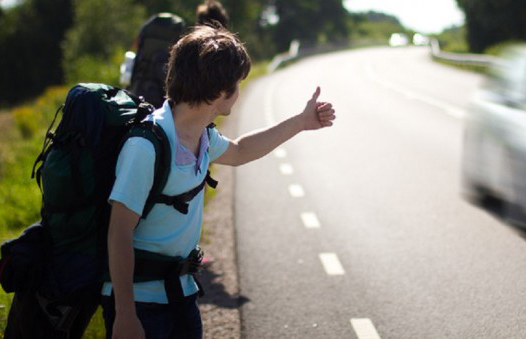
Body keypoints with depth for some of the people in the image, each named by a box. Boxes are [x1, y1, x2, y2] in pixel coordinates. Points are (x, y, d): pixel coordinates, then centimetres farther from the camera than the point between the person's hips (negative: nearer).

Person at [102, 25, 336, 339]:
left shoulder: (203, 136, 2)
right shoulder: (146, 145, -26)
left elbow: (237, 152, 27)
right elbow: (119, 233, -24)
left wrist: (301, 122, 25)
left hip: (181, 290, 8)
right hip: (138, 298, -8)